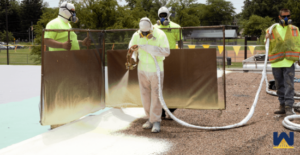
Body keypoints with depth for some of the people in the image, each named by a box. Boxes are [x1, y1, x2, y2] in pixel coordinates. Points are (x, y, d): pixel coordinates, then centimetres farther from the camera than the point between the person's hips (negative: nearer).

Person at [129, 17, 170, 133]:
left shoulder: (160, 35, -15)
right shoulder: (136, 35, -4)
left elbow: (166, 52, -22)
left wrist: (147, 48, -28)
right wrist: (132, 59, -14)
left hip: (156, 70, -4)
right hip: (142, 69, 4)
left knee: (156, 96, -3)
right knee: (145, 95, 7)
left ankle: (156, 121, 5)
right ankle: (150, 119, 21)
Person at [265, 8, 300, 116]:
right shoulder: (272, 30, 6)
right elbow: (269, 48, 8)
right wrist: (268, 40, -13)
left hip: (289, 62, -2)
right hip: (276, 63, 2)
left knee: (289, 85, -8)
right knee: (280, 86, 10)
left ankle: (289, 107, -7)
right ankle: (282, 106, 19)